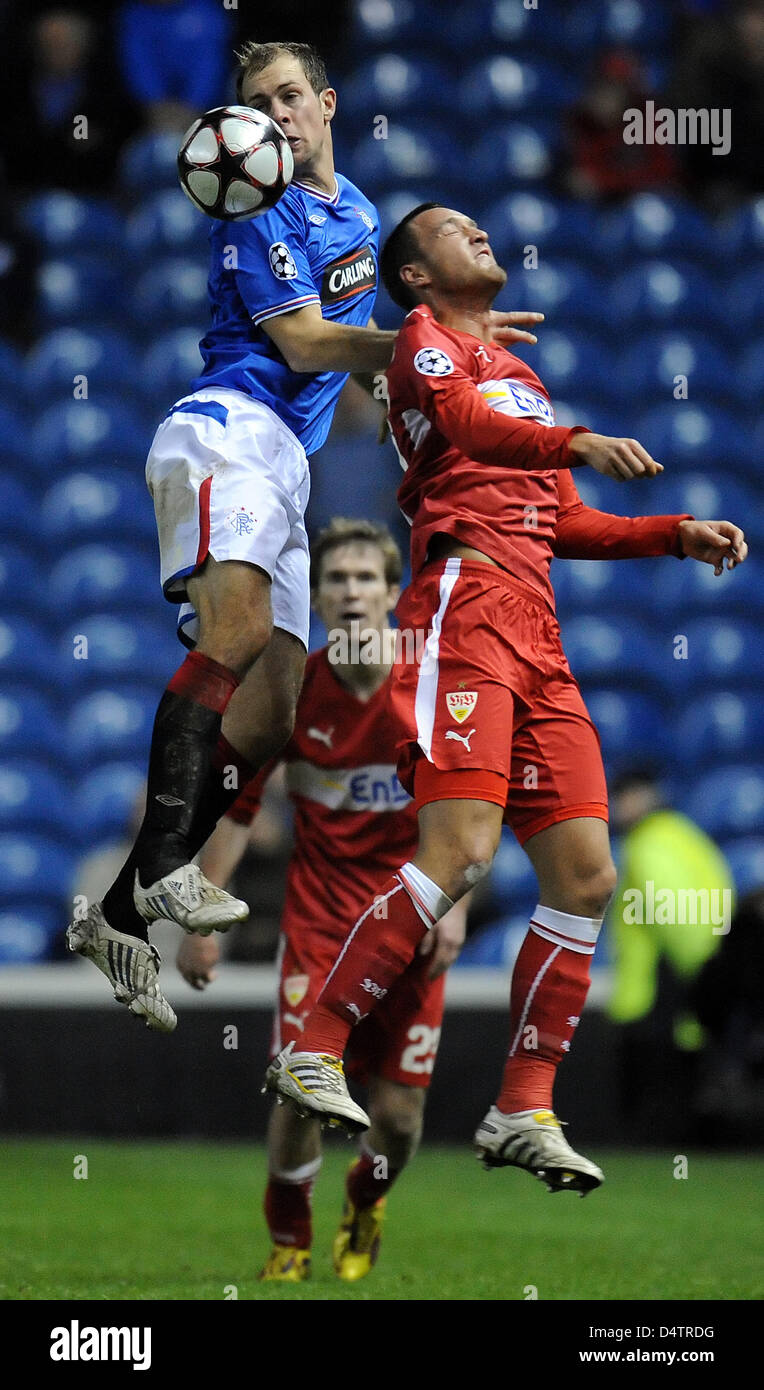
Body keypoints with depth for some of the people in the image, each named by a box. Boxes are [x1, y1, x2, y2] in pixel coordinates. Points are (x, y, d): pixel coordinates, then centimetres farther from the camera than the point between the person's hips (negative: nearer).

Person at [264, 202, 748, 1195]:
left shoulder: (516, 371, 32)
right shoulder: (428, 340, 7)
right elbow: (463, 422, -15)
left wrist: (678, 535, 21)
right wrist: (576, 443, -33)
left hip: (536, 637, 8)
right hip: (465, 601, -8)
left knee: (585, 874, -2)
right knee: (461, 851, -22)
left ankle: (524, 1111, 1)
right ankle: (313, 1051, -16)